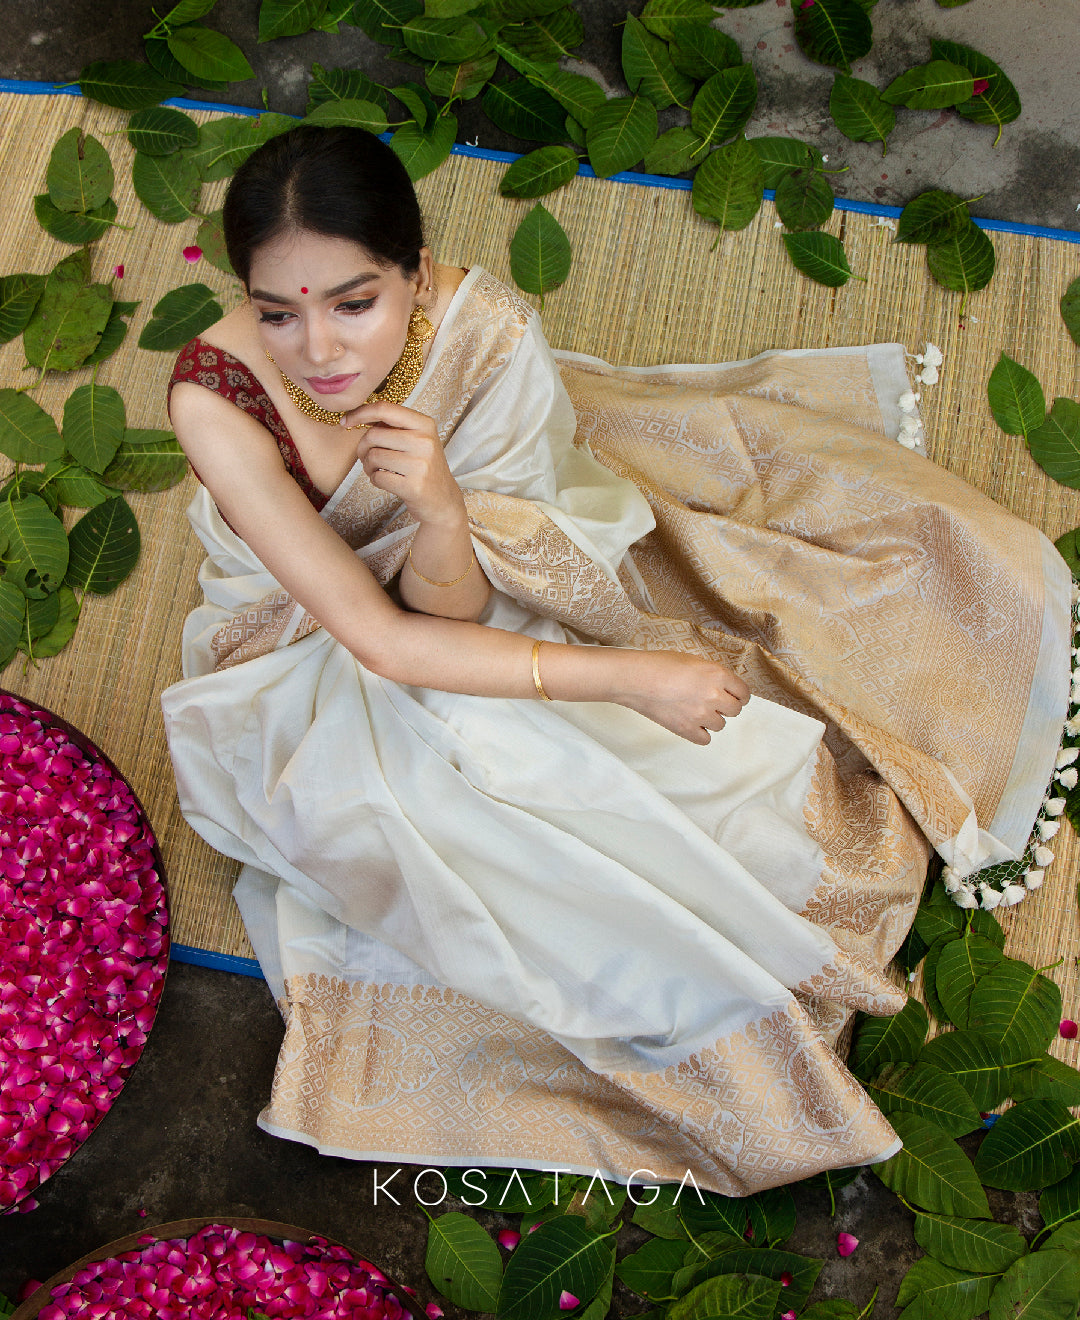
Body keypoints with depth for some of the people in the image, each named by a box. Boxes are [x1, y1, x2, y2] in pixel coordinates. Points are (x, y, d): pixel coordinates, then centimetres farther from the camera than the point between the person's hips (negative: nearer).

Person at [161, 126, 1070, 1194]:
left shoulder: (479, 331, -29)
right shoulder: (215, 394, -33)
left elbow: (452, 606, -24)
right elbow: (376, 637, -31)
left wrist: (441, 514, -48)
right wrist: (629, 679, -35)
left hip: (437, 603, 2)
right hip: (309, 659, -1)